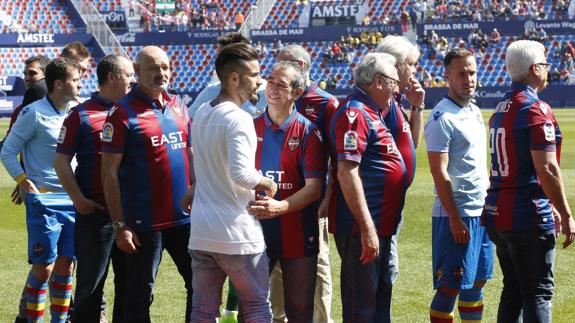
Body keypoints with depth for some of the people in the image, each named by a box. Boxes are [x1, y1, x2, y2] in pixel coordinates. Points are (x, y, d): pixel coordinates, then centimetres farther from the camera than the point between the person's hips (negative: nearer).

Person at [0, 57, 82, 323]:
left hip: (72, 199, 6)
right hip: (44, 200, -6)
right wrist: (25, 183, -11)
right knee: (44, 266, -6)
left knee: (65, 265, 8)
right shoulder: (34, 113, -8)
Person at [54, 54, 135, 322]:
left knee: (130, 282, 9)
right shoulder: (82, 115, -3)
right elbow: (61, 161, -3)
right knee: (91, 283, 1)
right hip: (95, 211, -5)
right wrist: (79, 199, -12)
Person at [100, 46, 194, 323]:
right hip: (144, 224, -6)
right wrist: (119, 225, -13)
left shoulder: (178, 106, 11)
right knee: (139, 294, 2)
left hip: (184, 217, 6)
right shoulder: (123, 113, -8)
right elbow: (109, 172, -9)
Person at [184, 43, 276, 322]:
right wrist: (265, 183, -10)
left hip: (200, 233, 7)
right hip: (238, 234, -7)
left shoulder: (201, 114, 10)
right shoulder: (239, 119, -16)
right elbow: (241, 173, -27)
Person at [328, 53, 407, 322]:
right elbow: (347, 172, -25)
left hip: (380, 226, 11)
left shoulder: (372, 113, 16)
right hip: (362, 228, -11)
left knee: (381, 293, 19)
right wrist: (367, 228, -27)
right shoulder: (354, 113, -16)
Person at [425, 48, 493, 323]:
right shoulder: (442, 117, -13)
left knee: (477, 282, 14)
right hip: (457, 215, -9)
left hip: (481, 213, 9)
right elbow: (439, 172, -17)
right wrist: (455, 218, -20)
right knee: (450, 287, -4)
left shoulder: (475, 112, 13)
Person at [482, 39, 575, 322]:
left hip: (498, 214, 8)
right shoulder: (536, 109, -13)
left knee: (512, 290, 15)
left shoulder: (500, 110, 14)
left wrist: (550, 208, 23)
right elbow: (546, 169, -19)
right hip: (528, 217, -8)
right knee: (538, 293, -4)